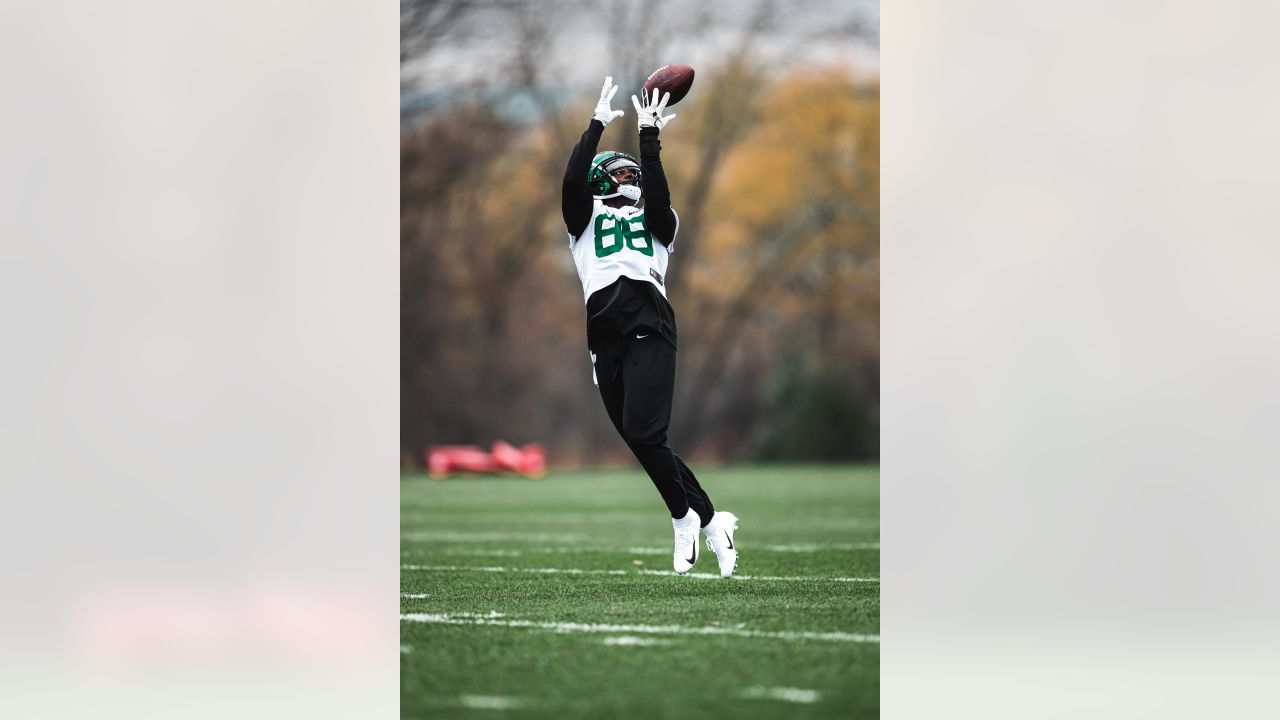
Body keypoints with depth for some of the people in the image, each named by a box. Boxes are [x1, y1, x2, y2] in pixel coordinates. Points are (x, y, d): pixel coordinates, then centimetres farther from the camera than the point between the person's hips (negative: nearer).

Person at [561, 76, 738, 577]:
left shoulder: (656, 222, 21)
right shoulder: (586, 218, 23)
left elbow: (658, 198, -1)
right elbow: (572, 181, 3)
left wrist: (649, 137, -1)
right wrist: (597, 126, 5)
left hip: (649, 327, -2)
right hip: (605, 335, 3)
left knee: (643, 436, -18)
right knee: (641, 442, 1)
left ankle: (685, 519, -1)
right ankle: (709, 520, 11)